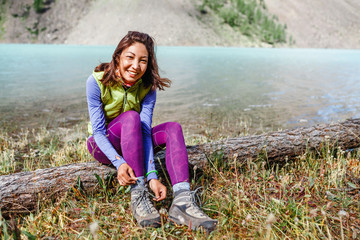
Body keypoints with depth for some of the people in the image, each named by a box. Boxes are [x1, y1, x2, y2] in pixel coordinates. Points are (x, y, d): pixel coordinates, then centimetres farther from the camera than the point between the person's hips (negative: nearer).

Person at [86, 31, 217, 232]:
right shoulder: (97, 82, -20)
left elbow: (145, 131, -22)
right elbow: (98, 132, -21)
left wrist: (152, 175, -33)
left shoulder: (148, 87, -13)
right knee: (131, 117, -33)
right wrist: (118, 162, -39)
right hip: (102, 147, -3)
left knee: (173, 128, -22)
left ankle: (182, 200, -39)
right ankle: (138, 195, -36)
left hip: (133, 143, 3)